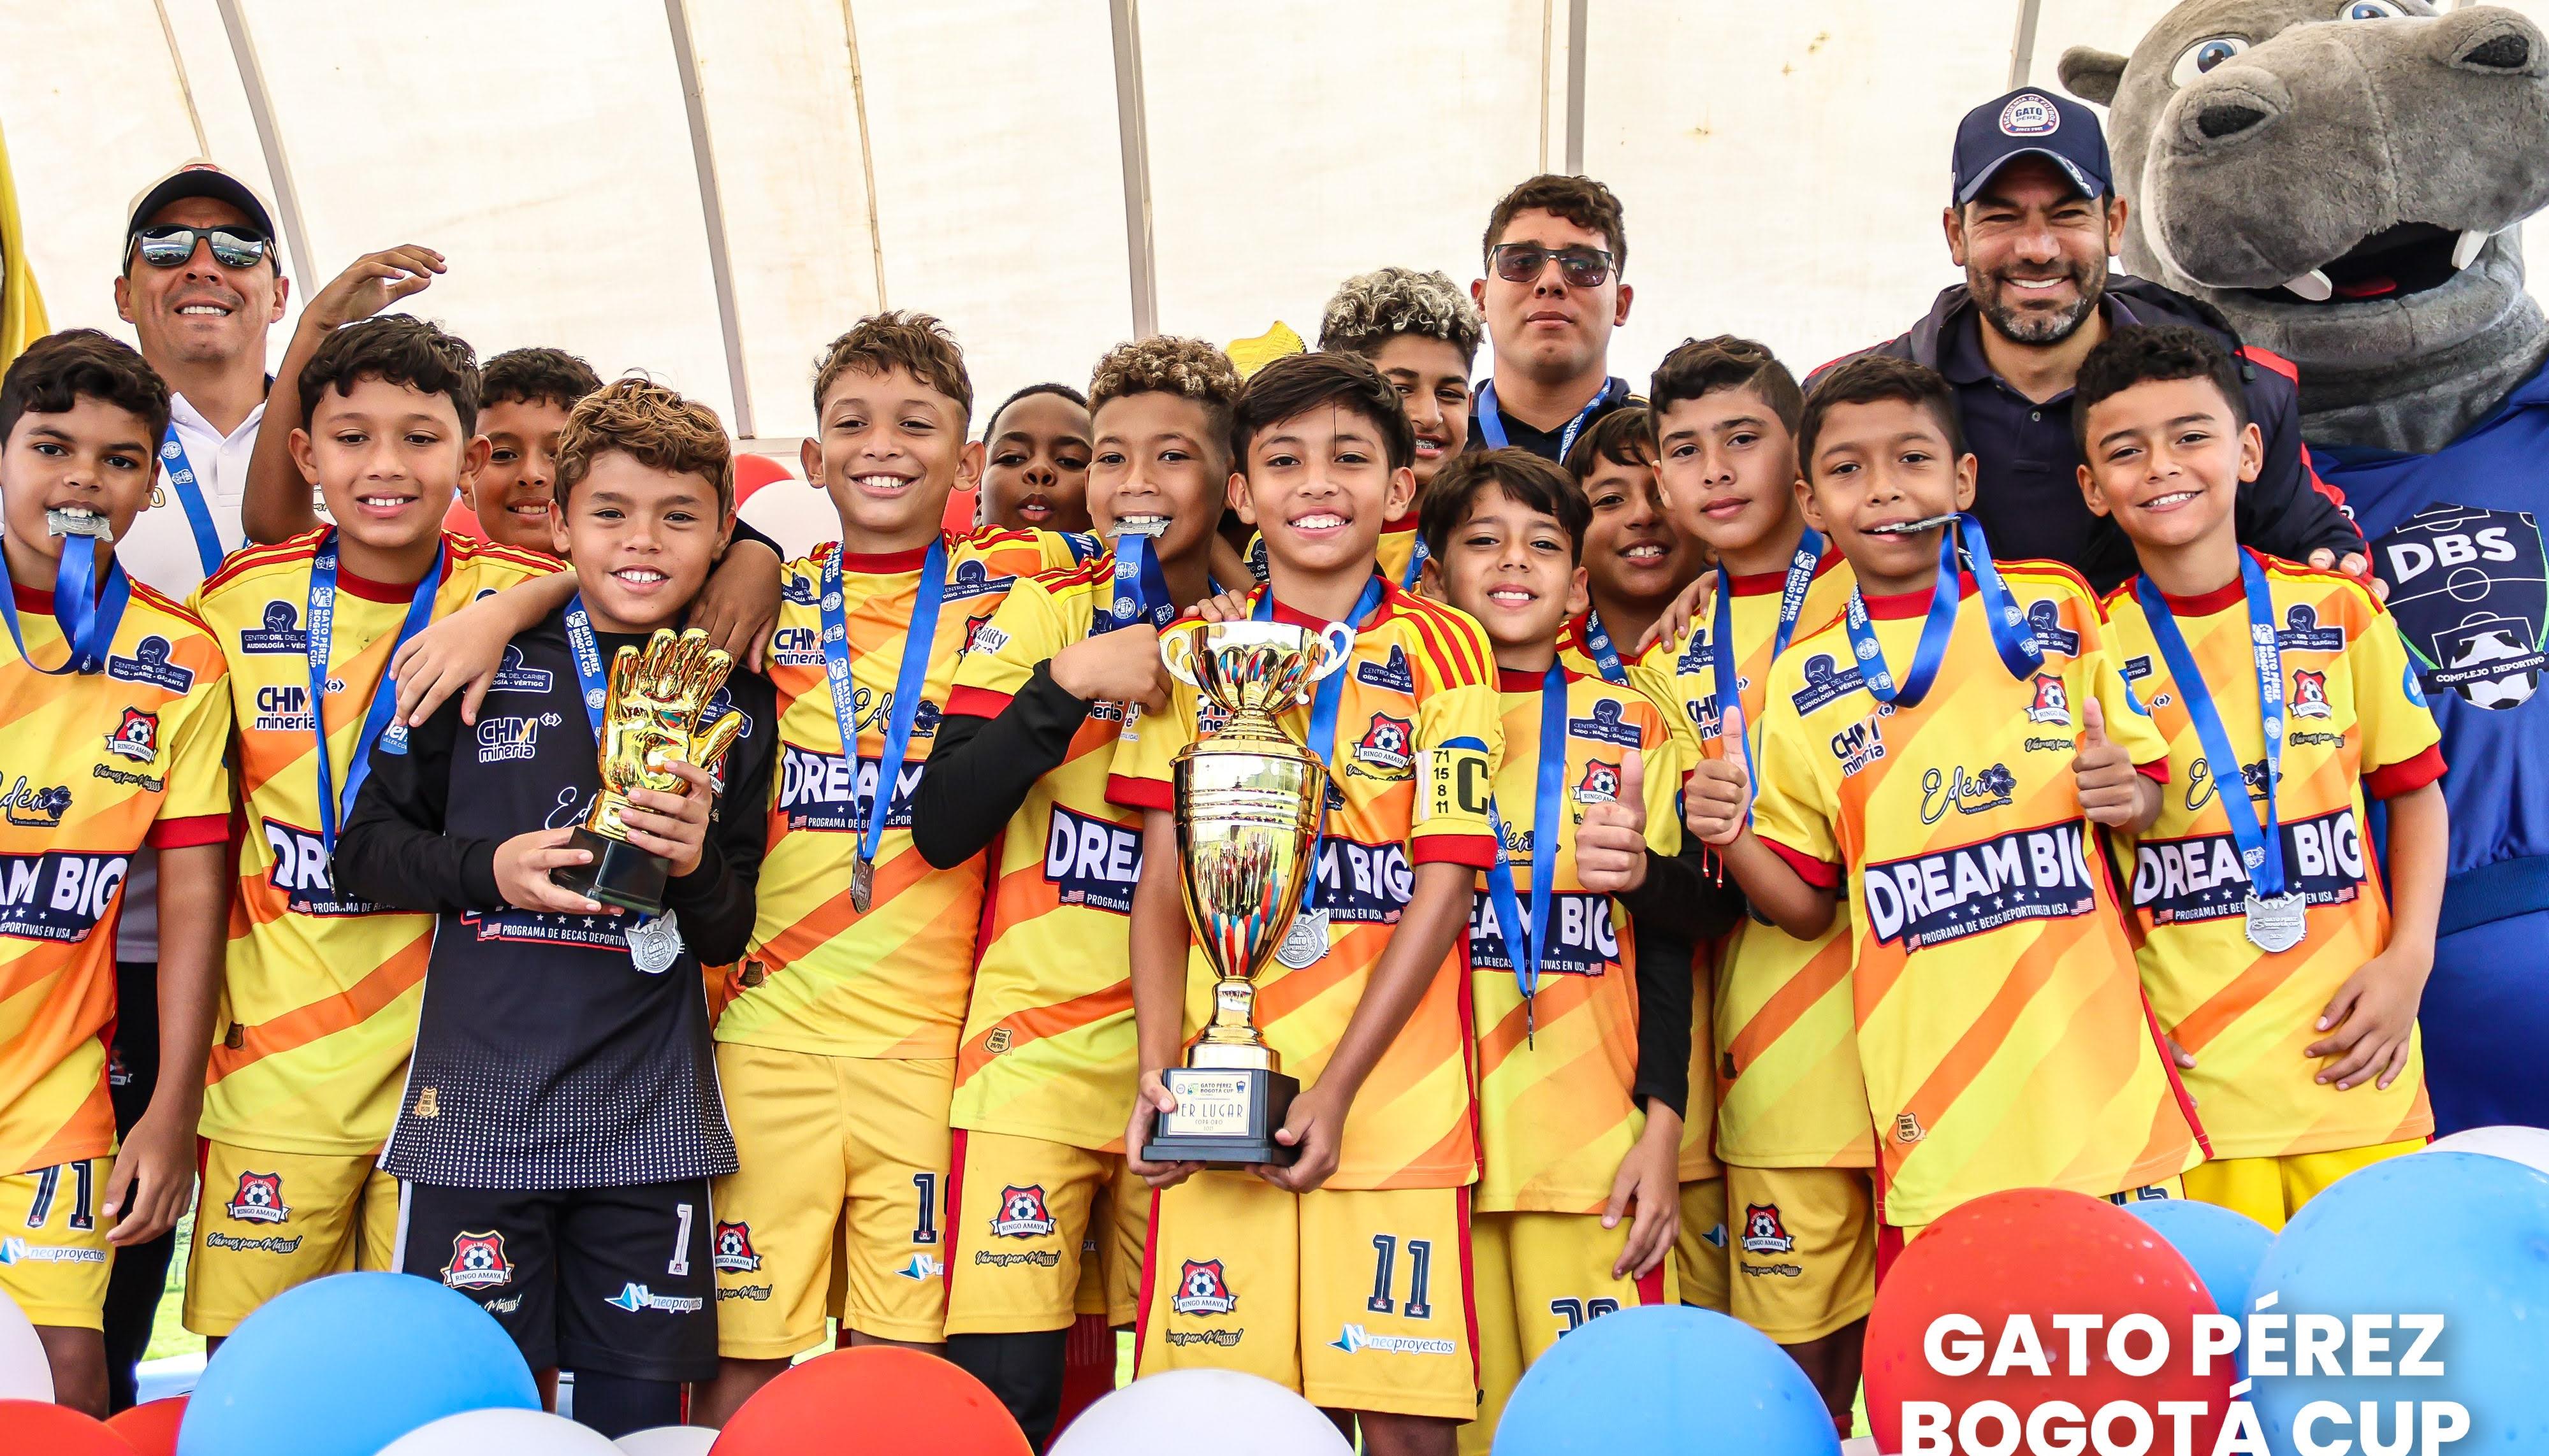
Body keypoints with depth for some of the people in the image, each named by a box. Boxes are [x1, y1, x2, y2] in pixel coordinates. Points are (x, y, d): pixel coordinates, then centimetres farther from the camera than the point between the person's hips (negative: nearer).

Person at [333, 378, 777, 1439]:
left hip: (650, 1114, 1)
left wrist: (698, 866, -13)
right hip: (478, 1102, -1)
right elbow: (366, 845, 5)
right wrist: (489, 868, -12)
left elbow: (732, 935, 8)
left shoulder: (734, 702, 5)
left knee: (639, 1400, 9)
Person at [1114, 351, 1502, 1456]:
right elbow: (1162, 879, 7)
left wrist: (1337, 1090, -11)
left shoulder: (1442, 650, 3)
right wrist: (1158, 1069, -5)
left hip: (1390, 1096, -1)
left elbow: (1445, 881, -3)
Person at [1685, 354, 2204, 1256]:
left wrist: (2126, 795, -8)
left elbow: (2147, 789, 15)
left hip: (2093, 1068, 1)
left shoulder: (2056, 606, 6)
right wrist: (1733, 841, -11)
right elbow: (1808, 906, 8)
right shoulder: (1804, 683, 5)